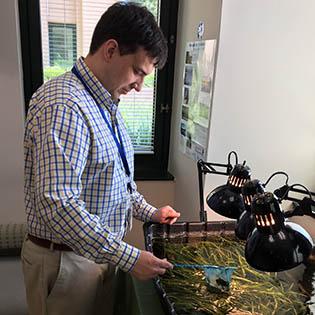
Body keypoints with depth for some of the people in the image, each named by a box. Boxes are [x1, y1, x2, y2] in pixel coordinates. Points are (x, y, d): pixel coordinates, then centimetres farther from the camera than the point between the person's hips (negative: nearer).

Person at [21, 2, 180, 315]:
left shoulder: (106, 106, 8)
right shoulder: (62, 105, -25)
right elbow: (57, 204, -31)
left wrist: (149, 212, 12)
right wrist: (128, 258, -27)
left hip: (100, 251, 9)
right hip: (64, 261, -8)